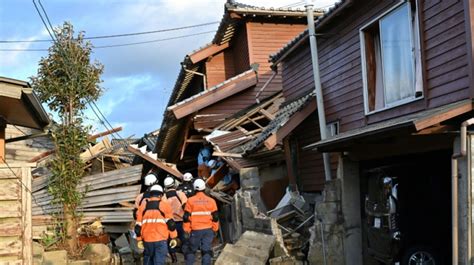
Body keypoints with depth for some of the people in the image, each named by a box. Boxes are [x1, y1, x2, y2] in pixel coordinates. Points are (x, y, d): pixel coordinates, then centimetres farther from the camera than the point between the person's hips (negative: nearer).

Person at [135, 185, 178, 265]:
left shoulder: (143, 205, 10)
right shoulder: (164, 204, 1)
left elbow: (138, 225, 10)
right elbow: (170, 222, -3)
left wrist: (139, 239, 17)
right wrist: (173, 238, 1)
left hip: (147, 239, 3)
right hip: (161, 239, -3)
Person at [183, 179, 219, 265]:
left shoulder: (190, 201, -3)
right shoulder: (211, 201, 2)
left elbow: (186, 217, -3)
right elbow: (215, 217, 4)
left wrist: (187, 230, 5)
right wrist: (215, 229, 14)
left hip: (195, 230, -1)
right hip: (208, 230, 1)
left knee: (191, 250, 13)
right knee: (207, 251, 5)